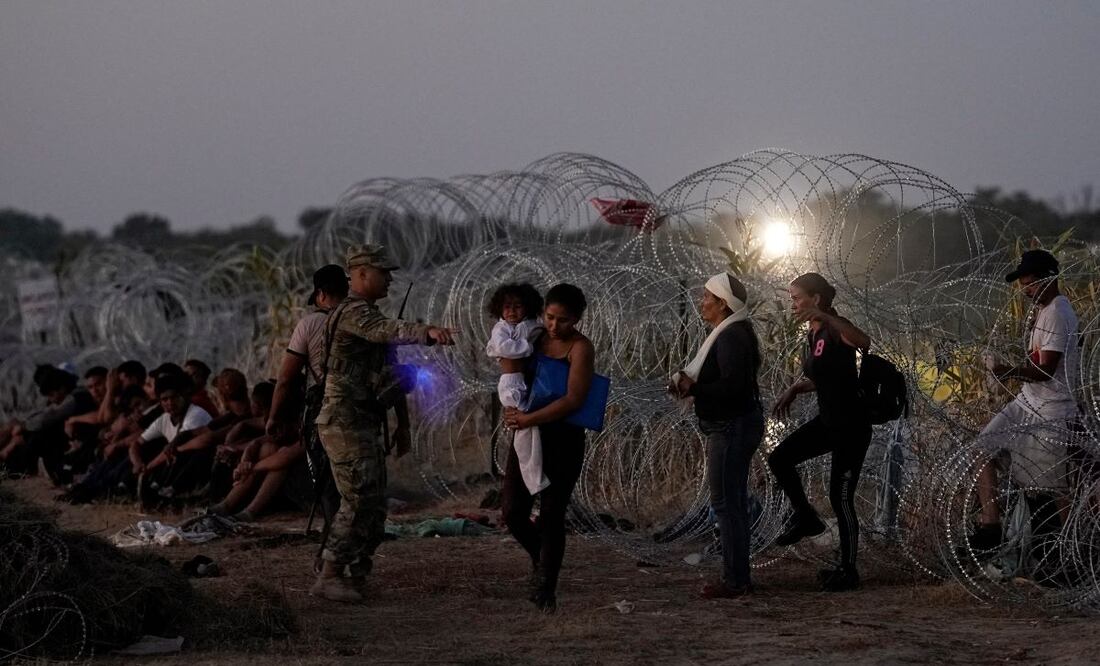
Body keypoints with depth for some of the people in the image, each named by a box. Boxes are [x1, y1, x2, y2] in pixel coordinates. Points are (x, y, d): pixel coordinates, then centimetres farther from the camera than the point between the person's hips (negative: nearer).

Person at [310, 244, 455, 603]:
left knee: (374, 505, 11)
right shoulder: (354, 312, -15)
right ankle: (329, 577, -10)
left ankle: (356, 576, 15)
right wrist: (429, 332, -51)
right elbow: (388, 330, -36)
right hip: (346, 422, -11)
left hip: (365, 424, 11)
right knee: (359, 500, -13)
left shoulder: (366, 313, 20)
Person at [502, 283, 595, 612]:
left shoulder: (580, 348, -12)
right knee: (512, 511, 3)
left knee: (551, 516, -3)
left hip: (564, 439, -6)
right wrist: (512, 407, -1)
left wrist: (528, 418, -22)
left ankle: (546, 591, 8)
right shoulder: (535, 338, 6)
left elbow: (573, 399, -21)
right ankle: (540, 557, 31)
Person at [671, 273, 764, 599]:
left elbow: (732, 385, -26)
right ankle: (739, 577, 20)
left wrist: (693, 388, -20)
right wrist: (693, 383, 6)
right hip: (732, 426, 11)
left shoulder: (731, 337, -18)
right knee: (734, 502, 14)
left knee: (725, 502, -8)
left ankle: (734, 580, -7)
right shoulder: (731, 333, 15)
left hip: (731, 428, -11)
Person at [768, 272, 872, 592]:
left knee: (841, 498, -3)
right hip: (827, 421, 9)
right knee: (780, 458, 0)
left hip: (851, 427, -9)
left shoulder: (835, 329, -19)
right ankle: (806, 518, 16)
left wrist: (822, 315, -48)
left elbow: (864, 341, -43)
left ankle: (848, 571, 9)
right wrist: (793, 390, 7)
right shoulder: (812, 336, 8)